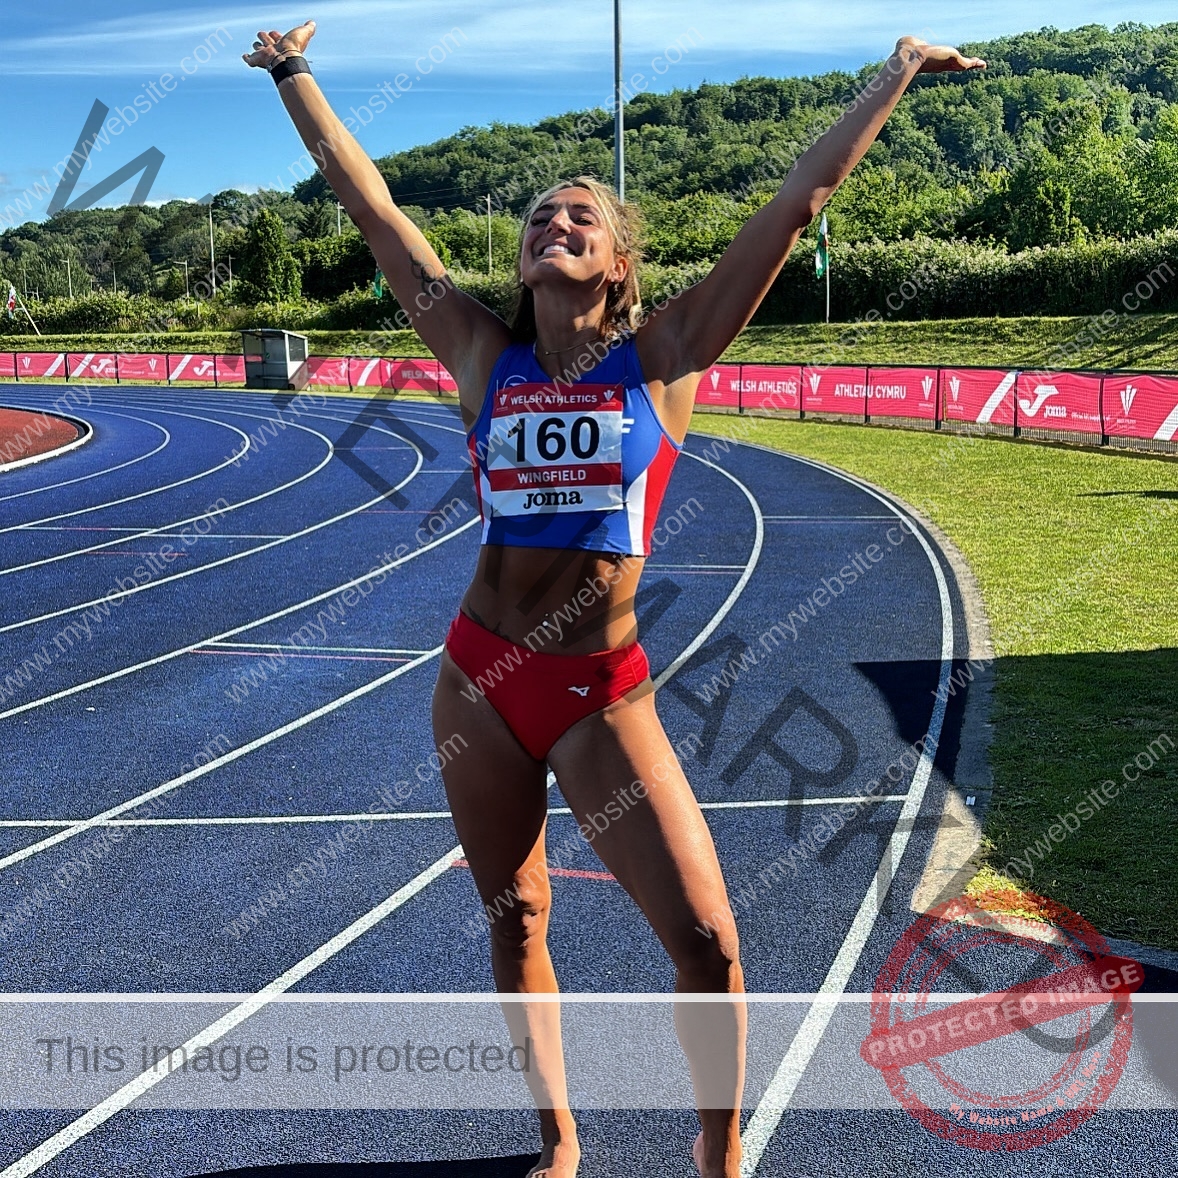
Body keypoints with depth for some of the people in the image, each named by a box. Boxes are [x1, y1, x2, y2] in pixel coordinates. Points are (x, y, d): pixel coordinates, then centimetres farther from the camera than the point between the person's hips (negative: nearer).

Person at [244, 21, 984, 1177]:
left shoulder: (661, 357, -3)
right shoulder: (485, 357, 2)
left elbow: (801, 198, -1)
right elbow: (369, 204, 6)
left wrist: (894, 74, 3)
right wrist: (295, 76, 10)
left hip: (606, 700, -2)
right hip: (478, 683, 3)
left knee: (706, 941, -5)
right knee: (515, 923, 15)